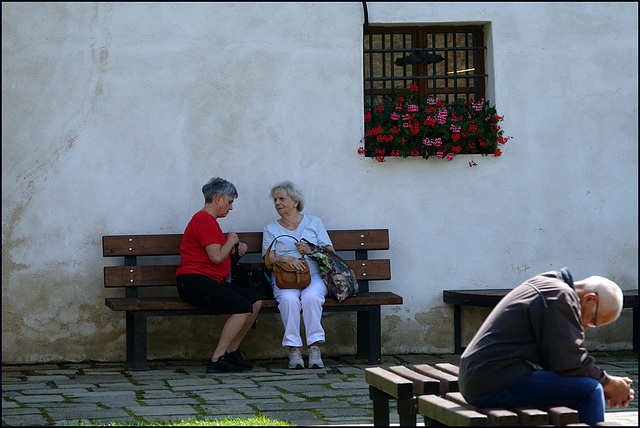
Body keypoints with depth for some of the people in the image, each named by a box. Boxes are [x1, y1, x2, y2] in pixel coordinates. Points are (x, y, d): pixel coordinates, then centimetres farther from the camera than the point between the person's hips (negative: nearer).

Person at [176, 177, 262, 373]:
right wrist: (231, 241, 0)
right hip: (194, 281, -11)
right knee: (244, 307, -24)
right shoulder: (203, 219, -11)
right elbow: (217, 257, -18)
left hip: (212, 281, 11)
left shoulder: (210, 220, 24)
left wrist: (239, 246, 16)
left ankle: (232, 352, 2)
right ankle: (217, 360, -21)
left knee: (256, 301, -2)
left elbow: (220, 252, 35)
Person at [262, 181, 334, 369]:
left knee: (311, 297, -36)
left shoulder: (313, 223, 17)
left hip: (313, 277, 0)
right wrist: (286, 258, -15)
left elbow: (330, 252, 12)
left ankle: (315, 348, -33)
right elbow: (269, 259, 5)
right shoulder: (271, 229, 18)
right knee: (289, 299, -35)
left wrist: (311, 250, -6)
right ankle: (293, 349, -32)